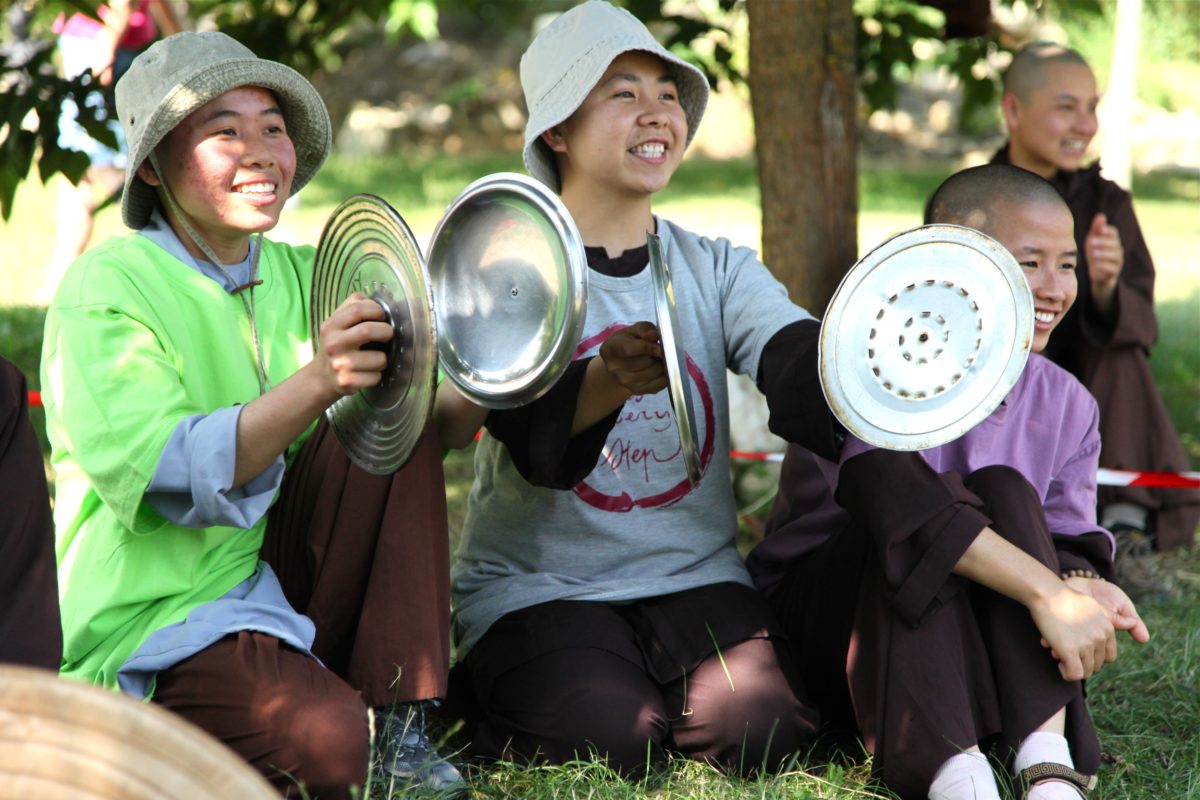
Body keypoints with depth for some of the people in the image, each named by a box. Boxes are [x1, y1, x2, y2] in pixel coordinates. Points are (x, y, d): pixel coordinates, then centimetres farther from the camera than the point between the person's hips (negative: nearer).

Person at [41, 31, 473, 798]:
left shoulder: (302, 277, 9)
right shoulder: (106, 288, -10)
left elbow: (436, 427, 3)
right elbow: (163, 475, -24)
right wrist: (314, 385, -37)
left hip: (283, 579, 7)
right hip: (157, 620, -6)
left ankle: (397, 721, -12)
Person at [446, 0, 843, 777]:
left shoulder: (718, 268, 7)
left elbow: (803, 375, -14)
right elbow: (535, 437, -22)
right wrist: (609, 381, -46)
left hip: (696, 577, 3)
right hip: (534, 588, -2)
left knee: (761, 728, -23)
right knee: (615, 740, -27)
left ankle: (645, 677, 8)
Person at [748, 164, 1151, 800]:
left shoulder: (1067, 406, 6)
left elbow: (1072, 540, -1)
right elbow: (892, 494, -34)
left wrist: (1083, 586, -28)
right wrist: (1046, 591, -41)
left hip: (972, 642, 4)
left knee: (1004, 490, -22)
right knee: (909, 506, -32)